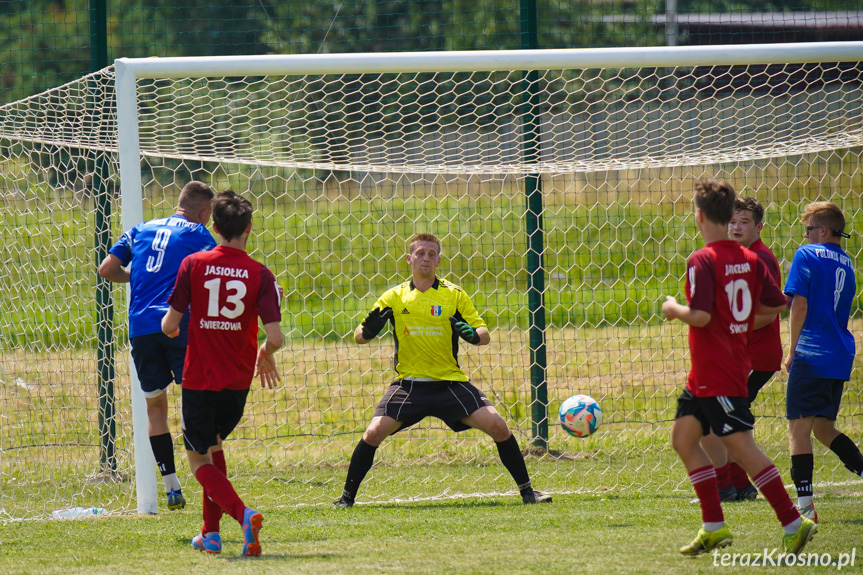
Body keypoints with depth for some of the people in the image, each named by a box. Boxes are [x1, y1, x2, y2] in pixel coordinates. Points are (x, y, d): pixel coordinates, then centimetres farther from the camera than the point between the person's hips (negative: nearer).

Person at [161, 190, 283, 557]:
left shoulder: (193, 265, -8)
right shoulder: (260, 275, -7)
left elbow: (170, 324, -8)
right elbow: (274, 337, -12)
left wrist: (169, 327, 17)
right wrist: (265, 357, 11)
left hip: (199, 377, -3)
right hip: (238, 380, 3)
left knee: (200, 460, 6)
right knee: (213, 444, 27)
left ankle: (243, 514, -21)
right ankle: (211, 532, 25)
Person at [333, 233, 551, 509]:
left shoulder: (454, 295, 1)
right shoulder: (394, 297, 2)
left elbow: (485, 336, 1)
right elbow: (359, 337, 4)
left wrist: (473, 334, -23)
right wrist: (370, 328, -20)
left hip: (450, 382, 0)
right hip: (409, 382, 0)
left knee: (498, 427, -13)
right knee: (374, 433, -18)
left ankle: (527, 490, 2)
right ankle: (346, 497, -1)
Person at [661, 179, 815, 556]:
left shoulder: (702, 260, -17)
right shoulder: (749, 259, 7)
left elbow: (701, 315, -25)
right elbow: (777, 305, 10)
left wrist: (674, 309, -6)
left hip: (717, 374, -9)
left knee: (741, 447, -6)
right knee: (683, 436, 14)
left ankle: (793, 523, -6)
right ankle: (714, 527, 13)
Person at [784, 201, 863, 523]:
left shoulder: (807, 255, -5)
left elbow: (800, 306, -12)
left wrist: (792, 351, -4)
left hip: (811, 355, -7)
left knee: (798, 427, -5)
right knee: (824, 428, 18)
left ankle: (805, 505, -12)